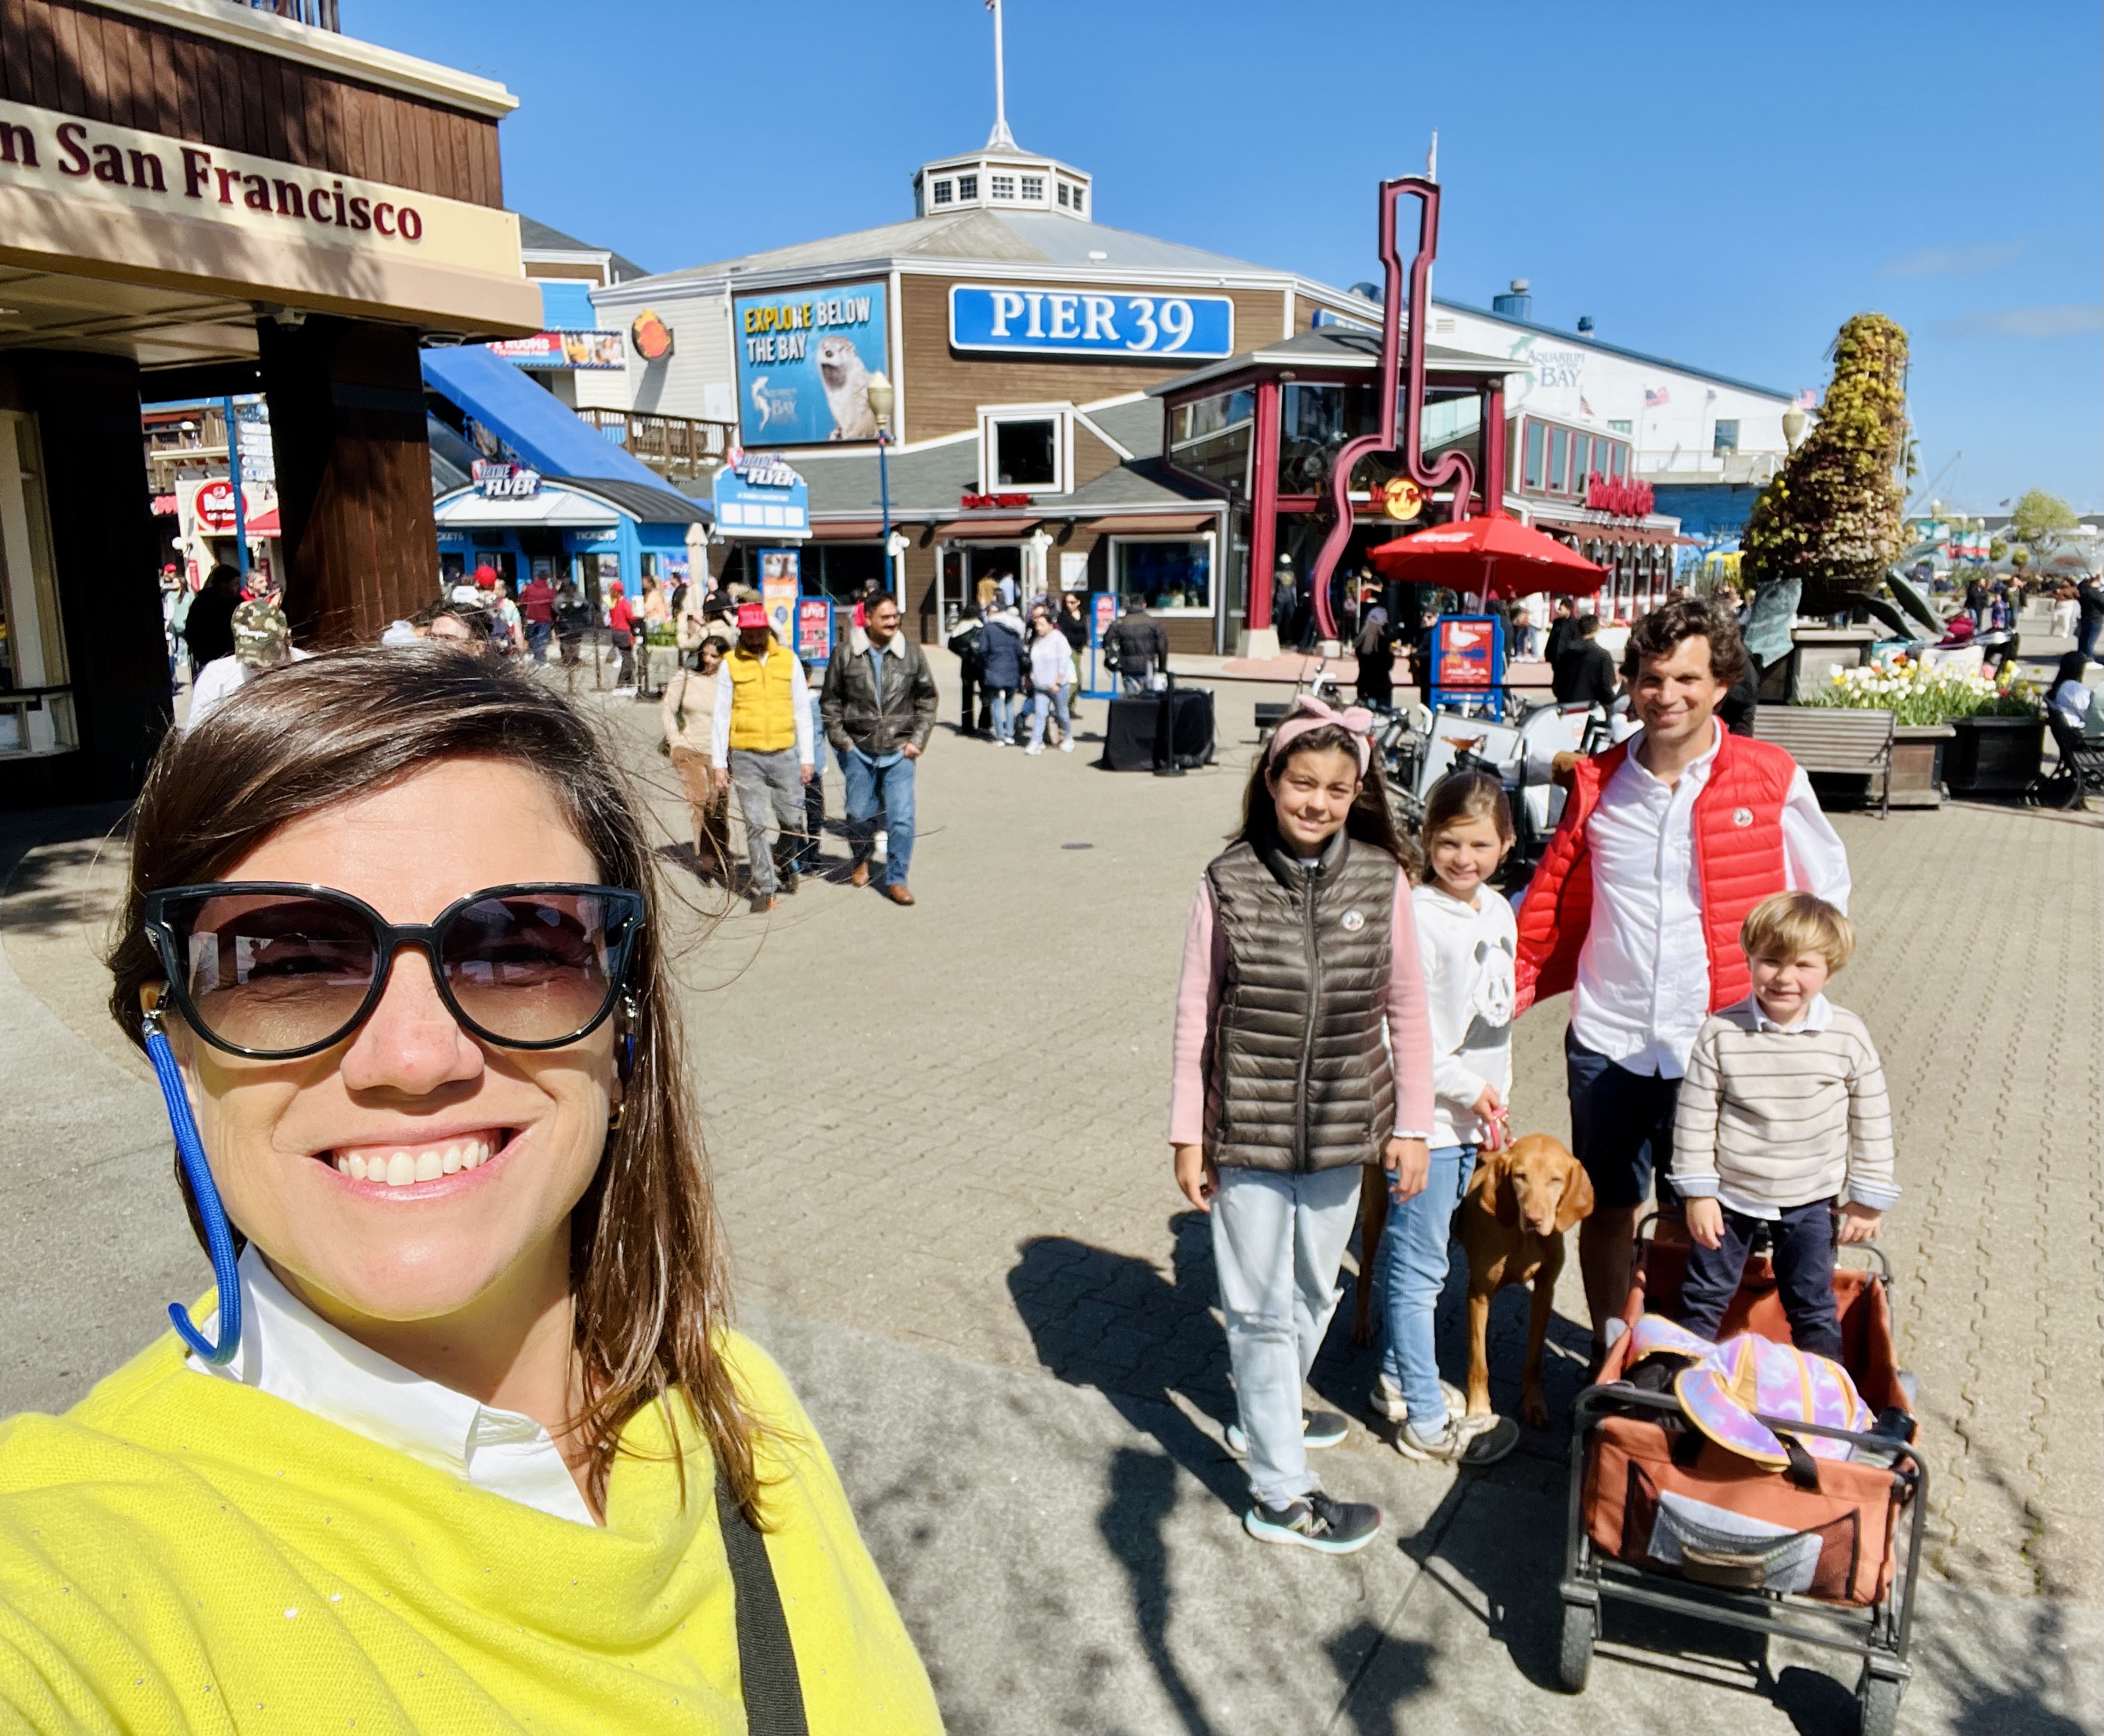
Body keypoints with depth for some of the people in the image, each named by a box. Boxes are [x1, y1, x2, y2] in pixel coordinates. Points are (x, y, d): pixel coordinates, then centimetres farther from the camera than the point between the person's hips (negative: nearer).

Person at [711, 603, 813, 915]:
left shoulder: (788, 660, 5)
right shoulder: (731, 664, 2)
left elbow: (802, 711, 8)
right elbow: (721, 715, 4)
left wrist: (806, 758, 4)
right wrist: (719, 763, 1)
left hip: (785, 755, 1)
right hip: (746, 757, -1)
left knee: (793, 821, 6)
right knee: (755, 825, -2)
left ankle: (782, 865, 34)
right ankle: (763, 888, 7)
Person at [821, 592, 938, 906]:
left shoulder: (912, 653, -1)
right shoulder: (847, 655, -3)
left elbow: (927, 699, 6)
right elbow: (830, 700, 6)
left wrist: (918, 740, -1)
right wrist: (841, 739, -1)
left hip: (899, 752, 0)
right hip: (859, 751, 0)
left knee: (902, 818, -5)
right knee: (860, 815, 11)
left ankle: (897, 879, 9)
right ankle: (861, 861, 41)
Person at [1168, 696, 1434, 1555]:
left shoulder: (1381, 880, -6)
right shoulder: (1229, 882, -11)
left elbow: (1406, 1010, 1)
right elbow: (1196, 1011, -5)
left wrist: (1412, 1126, 2)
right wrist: (1188, 1136, -4)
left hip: (1342, 1129, 3)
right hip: (1246, 1131, -3)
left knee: (1313, 1292, 20)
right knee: (1262, 1308, 7)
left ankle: (1264, 1410, 46)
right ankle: (1281, 1494, 21)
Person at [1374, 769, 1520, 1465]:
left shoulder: (1499, 912, 7)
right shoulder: (1418, 918, -18)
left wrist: (1493, 1103, 16)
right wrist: (1467, 1089, -14)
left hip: (1473, 1115, 8)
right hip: (1429, 1115, -8)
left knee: (1410, 1253, 19)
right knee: (1419, 1265, 2)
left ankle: (1396, 1379, 34)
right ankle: (1426, 1421, 13)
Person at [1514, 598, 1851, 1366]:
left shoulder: (1771, 778, -3)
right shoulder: (1596, 783, 3)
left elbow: (1825, 892, 9)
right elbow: (1554, 908, 9)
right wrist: (1503, 991, 2)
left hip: (1717, 1045, -2)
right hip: (1606, 1043, 2)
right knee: (1606, 1210, 13)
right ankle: (1607, 1359, 32)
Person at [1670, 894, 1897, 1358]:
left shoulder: (1848, 1037, -11)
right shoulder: (1720, 1034, -15)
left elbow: (1872, 1122, 0)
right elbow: (1695, 1117, -8)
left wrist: (1868, 1198, 3)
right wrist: (1698, 1194, -7)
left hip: (1809, 1202, 0)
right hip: (1729, 1196, 0)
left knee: (1813, 1310, 13)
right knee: (1703, 1300, 13)